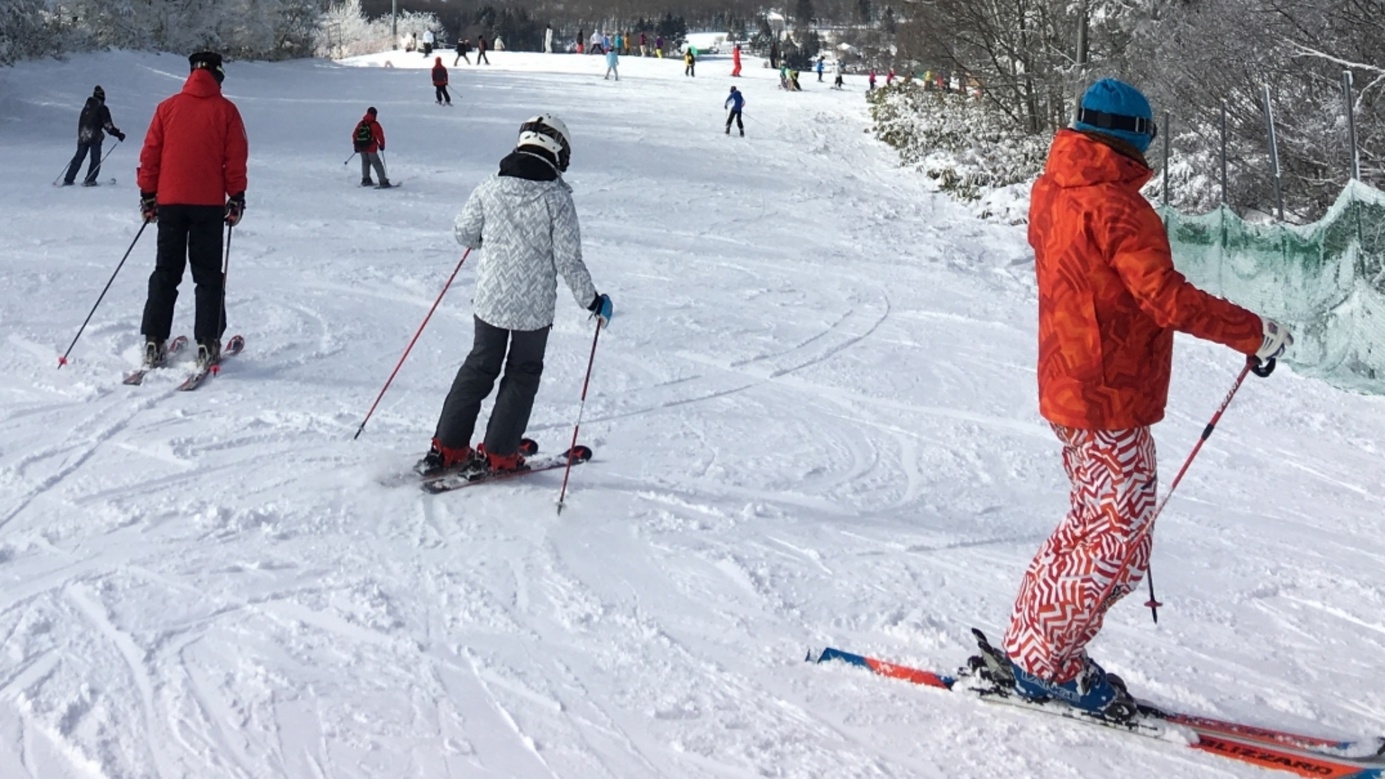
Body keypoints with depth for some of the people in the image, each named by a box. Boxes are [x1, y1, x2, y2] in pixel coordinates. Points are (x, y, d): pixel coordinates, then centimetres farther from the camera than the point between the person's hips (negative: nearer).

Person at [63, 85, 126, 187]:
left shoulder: (87, 106, 12)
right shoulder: (102, 108, -7)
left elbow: (81, 121, 20)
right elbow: (107, 125, -9)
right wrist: (118, 134, -3)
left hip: (82, 135, 6)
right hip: (95, 136, -6)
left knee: (79, 157, 11)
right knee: (95, 159, 3)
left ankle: (68, 180, 10)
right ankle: (89, 180, -3)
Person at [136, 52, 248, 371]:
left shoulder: (167, 108, 5)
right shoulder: (225, 110, 0)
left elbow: (150, 155, 5)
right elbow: (235, 160, -2)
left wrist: (147, 195, 12)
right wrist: (236, 199, 4)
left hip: (169, 201, 2)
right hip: (209, 204, -2)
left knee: (165, 273, 10)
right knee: (209, 276, 5)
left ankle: (154, 343, 6)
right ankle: (207, 344, -1)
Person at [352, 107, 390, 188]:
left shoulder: (360, 124, 6)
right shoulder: (375, 124, -8)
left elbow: (354, 135, 10)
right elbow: (380, 135, -7)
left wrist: (356, 146, 20)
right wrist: (382, 145, 10)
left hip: (361, 148, 5)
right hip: (371, 148, -5)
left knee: (365, 162, 25)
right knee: (377, 165, 0)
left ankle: (366, 180, 25)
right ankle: (383, 182, -4)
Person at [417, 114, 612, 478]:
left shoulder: (489, 189, -5)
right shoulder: (557, 198, -14)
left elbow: (464, 234, 5)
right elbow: (568, 260, -13)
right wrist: (592, 301, -1)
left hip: (489, 298, 3)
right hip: (534, 306, -3)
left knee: (479, 367, 19)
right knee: (523, 374, 15)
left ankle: (446, 448, 19)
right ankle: (496, 455, 16)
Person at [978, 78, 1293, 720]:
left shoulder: (1052, 192, 8)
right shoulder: (1114, 205, -20)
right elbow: (1167, 297, -25)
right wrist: (1253, 333, -18)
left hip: (1067, 391, 10)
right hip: (1110, 404, -10)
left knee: (1094, 526, 20)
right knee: (1117, 546, 0)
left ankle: (1028, 645, 25)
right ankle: (1045, 664, 7)